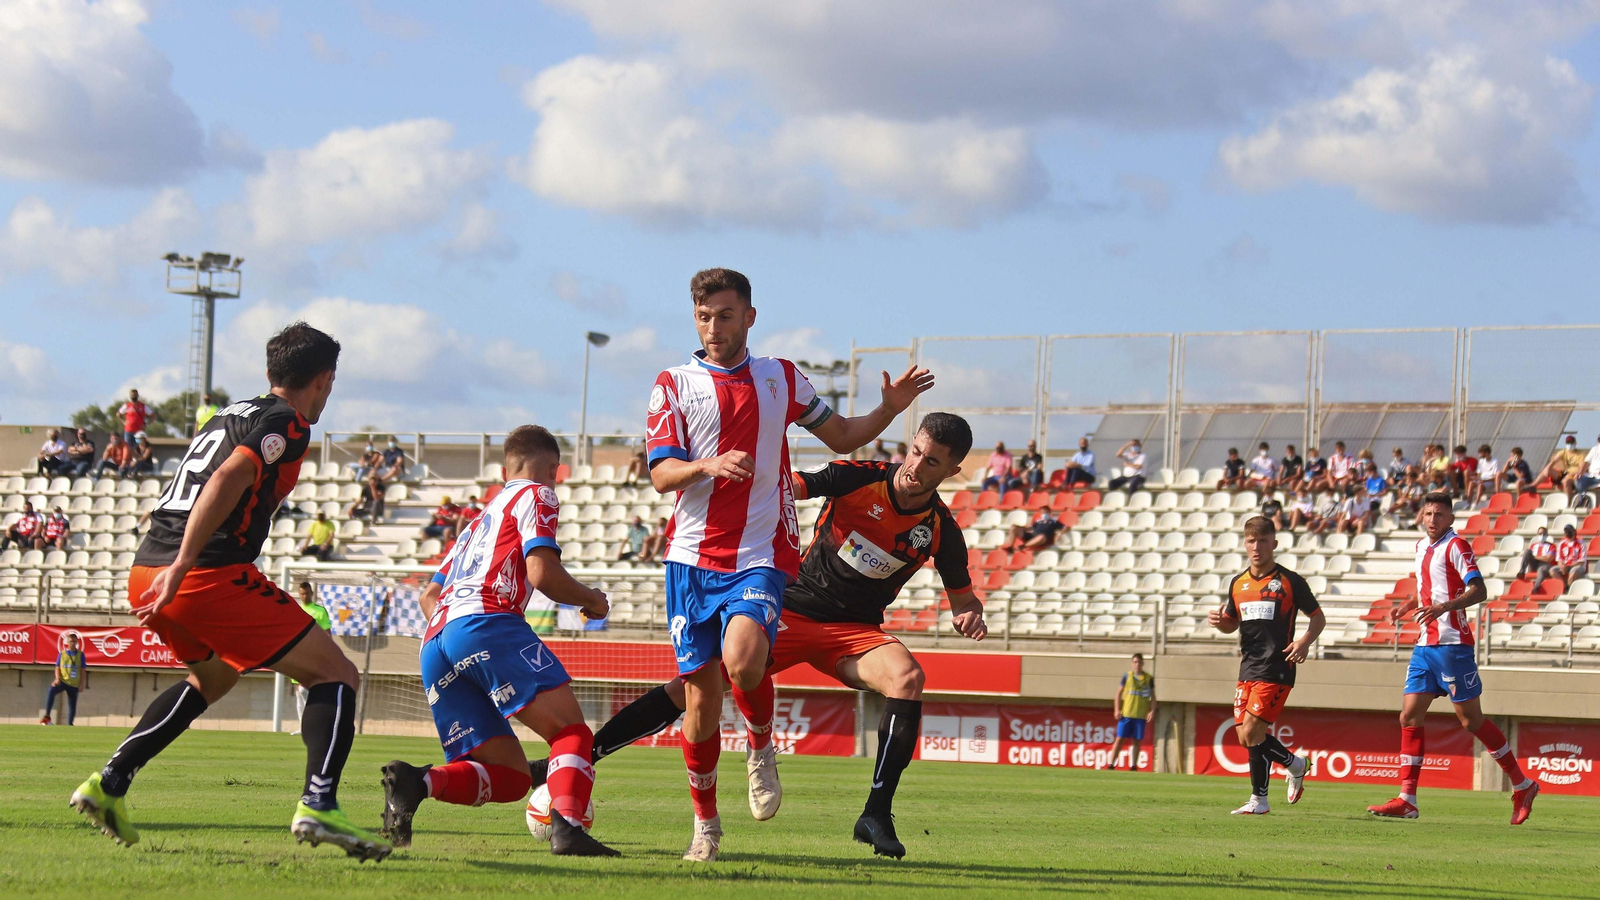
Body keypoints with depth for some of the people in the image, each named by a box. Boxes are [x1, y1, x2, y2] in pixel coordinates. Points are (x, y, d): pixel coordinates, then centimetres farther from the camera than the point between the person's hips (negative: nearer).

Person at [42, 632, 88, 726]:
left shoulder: (80, 654, 6)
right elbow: (57, 668, 7)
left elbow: (83, 670, 6)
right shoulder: (62, 653, 7)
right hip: (62, 681, -1)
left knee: (72, 705, 5)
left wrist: (82, 684, -2)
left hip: (74, 684, 1)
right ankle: (47, 716, -29)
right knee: (51, 691, -29)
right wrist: (57, 678, -11)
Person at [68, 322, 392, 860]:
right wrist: (182, 566, -25)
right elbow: (228, 480, -18)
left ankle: (108, 785, 23)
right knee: (335, 675, -1)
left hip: (145, 575, 9)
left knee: (214, 676, 34)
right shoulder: (287, 425, -2)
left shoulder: (231, 415, 25)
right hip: (210, 575, -9)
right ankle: (318, 806, -20)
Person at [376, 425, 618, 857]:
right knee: (573, 734, -9)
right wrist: (589, 599, 15)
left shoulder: (480, 519, 37)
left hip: (435, 643, 7)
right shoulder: (536, 496, 14)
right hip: (486, 621, -7)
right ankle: (567, 828, -36)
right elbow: (542, 573, -2)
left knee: (510, 778, 4)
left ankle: (416, 780, -21)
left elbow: (429, 596, 34)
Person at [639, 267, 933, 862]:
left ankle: (761, 747, 2)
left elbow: (842, 437, 20)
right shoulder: (673, 385, 6)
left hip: (760, 556, 0)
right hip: (693, 557, 1)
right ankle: (705, 820, 20)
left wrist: (890, 408, 2)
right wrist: (709, 465, -23)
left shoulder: (781, 378, 11)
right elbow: (661, 474, -3)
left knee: (743, 659, -28)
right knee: (702, 700, 1)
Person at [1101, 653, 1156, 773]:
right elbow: (1119, 693, 7)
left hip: (1141, 715, 1)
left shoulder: (1149, 678, 6)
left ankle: (1133, 767, 10)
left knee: (1137, 741, 3)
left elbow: (1152, 697, 10)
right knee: (1120, 739, -4)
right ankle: (1111, 764, -2)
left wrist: (1152, 711, -3)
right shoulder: (1127, 676, 4)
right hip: (1126, 714, -1)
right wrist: (1117, 710, -3)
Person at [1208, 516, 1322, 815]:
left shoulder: (1289, 581, -2)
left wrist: (1305, 641, -14)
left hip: (1276, 669, -6)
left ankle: (1258, 799, -3)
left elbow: (1317, 617, 4)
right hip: (1248, 668, 6)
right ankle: (1295, 764, 28)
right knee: (1245, 737, 4)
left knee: (1251, 732, -15)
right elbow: (1232, 624, 24)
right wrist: (1219, 621, 0)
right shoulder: (1238, 584, 13)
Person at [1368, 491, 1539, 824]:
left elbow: (1478, 590, -19)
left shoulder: (1456, 546, -9)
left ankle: (1522, 786, 7)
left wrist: (1444, 606, -32)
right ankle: (1406, 800, 1)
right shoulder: (1422, 546, 15)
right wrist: (1407, 606, 15)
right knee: (1409, 717, 0)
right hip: (1425, 644, 8)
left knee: (1471, 719, -4)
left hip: (1452, 644, -8)